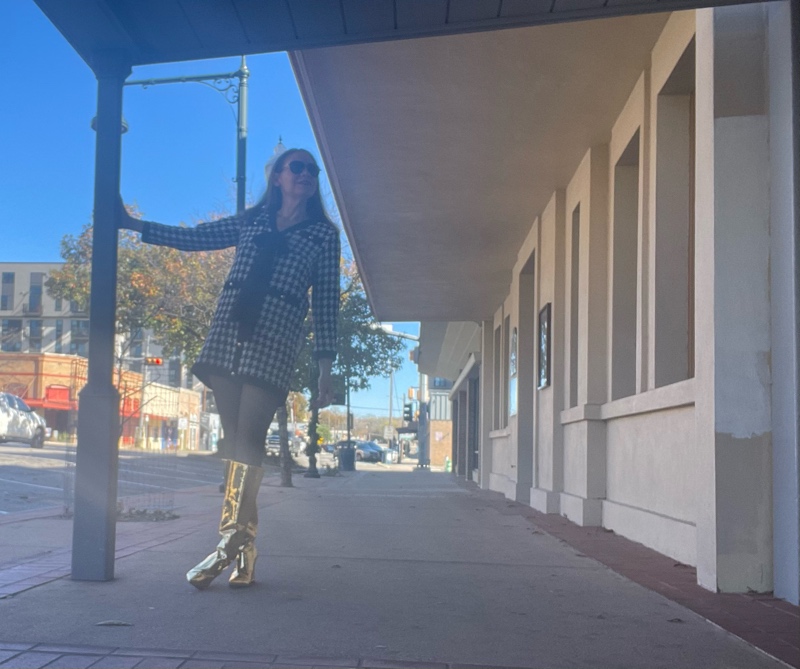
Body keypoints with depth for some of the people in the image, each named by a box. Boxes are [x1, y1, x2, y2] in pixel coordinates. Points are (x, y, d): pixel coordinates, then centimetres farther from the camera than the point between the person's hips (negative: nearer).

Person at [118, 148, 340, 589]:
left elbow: (326, 303, 7)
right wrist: (132, 223, 19)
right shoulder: (250, 221, 20)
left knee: (247, 437, -15)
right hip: (227, 332, 3)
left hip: (274, 338, -3)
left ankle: (230, 543, -18)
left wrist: (325, 369, 1)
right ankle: (244, 551, 1)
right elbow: (193, 238, 23)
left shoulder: (323, 234, 12)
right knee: (235, 439, -1)